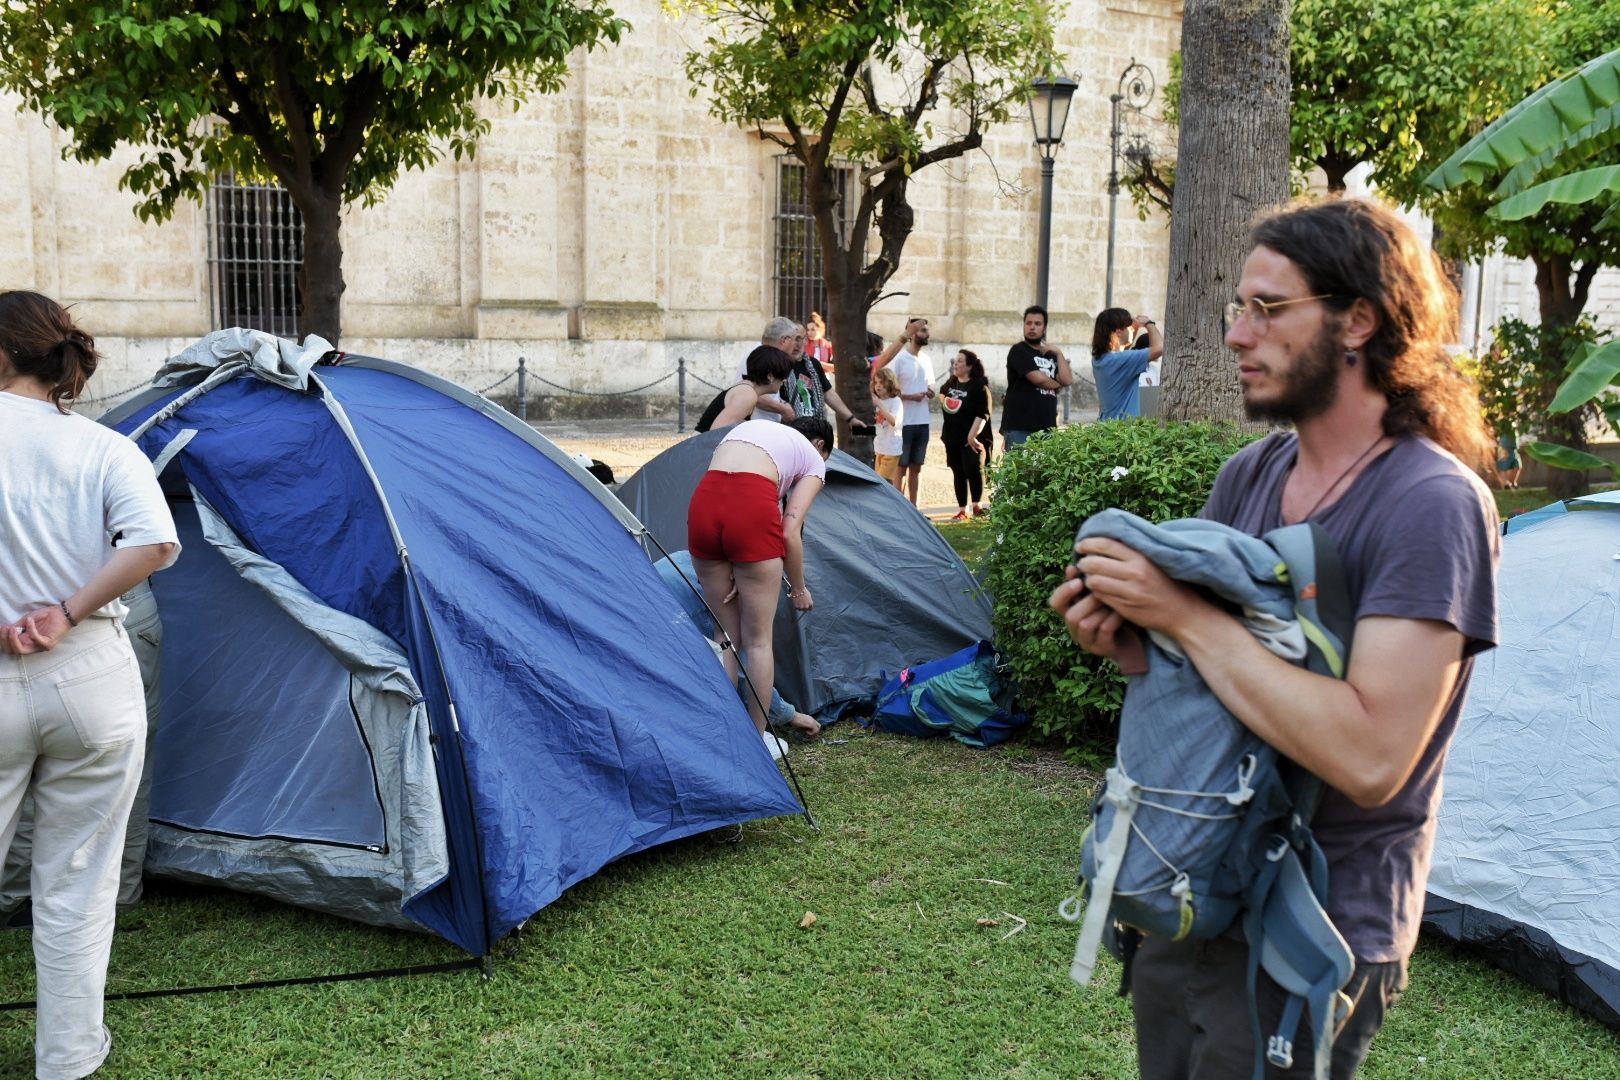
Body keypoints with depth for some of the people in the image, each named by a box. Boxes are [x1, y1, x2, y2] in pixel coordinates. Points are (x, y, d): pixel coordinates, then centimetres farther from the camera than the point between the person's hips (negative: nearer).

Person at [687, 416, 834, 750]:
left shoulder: (748, 426, 34)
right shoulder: (814, 461, 19)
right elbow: (790, 532, 7)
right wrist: (799, 589, 20)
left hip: (702, 502, 5)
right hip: (752, 508, -5)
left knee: (725, 634, 19)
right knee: (758, 639, 10)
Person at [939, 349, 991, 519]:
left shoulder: (979, 386, -13)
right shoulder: (951, 382, 8)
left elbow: (983, 414, -19)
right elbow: (942, 392, 32)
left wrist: (973, 435, -25)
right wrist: (943, 400, 12)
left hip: (970, 438, -7)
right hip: (952, 436, 7)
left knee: (972, 470, -13)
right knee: (958, 473, 9)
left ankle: (976, 505, 2)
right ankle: (962, 511, 14)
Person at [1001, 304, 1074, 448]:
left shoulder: (1051, 355, 20)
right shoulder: (1019, 351, 0)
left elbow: (1067, 380, 6)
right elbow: (1038, 378, -11)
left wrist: (1058, 353, 3)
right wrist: (1058, 384, 6)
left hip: (1047, 427, 6)